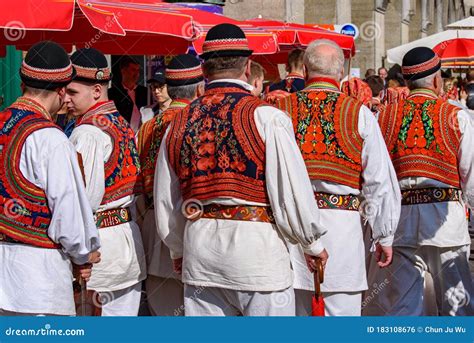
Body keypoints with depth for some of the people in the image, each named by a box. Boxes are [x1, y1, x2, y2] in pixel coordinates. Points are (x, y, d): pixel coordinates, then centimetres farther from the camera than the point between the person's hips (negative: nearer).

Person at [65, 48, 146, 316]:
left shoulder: (88, 132, -14)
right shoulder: (123, 124, 10)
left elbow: (88, 196, -19)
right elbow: (134, 186, 11)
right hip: (129, 233, 8)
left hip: (99, 239, -8)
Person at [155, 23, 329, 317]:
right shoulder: (266, 117, -8)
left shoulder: (178, 124, 7)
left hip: (199, 254, 5)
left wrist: (178, 251, 28)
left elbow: (166, 203, 13)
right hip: (257, 246, -5)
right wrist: (313, 243, 6)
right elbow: (292, 190, -9)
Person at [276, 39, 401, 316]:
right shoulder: (360, 114, -1)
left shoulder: (282, 109, 3)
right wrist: (384, 236, 8)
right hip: (342, 221, -2)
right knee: (342, 318, 3)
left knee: (295, 313, 13)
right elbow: (381, 181, -1)